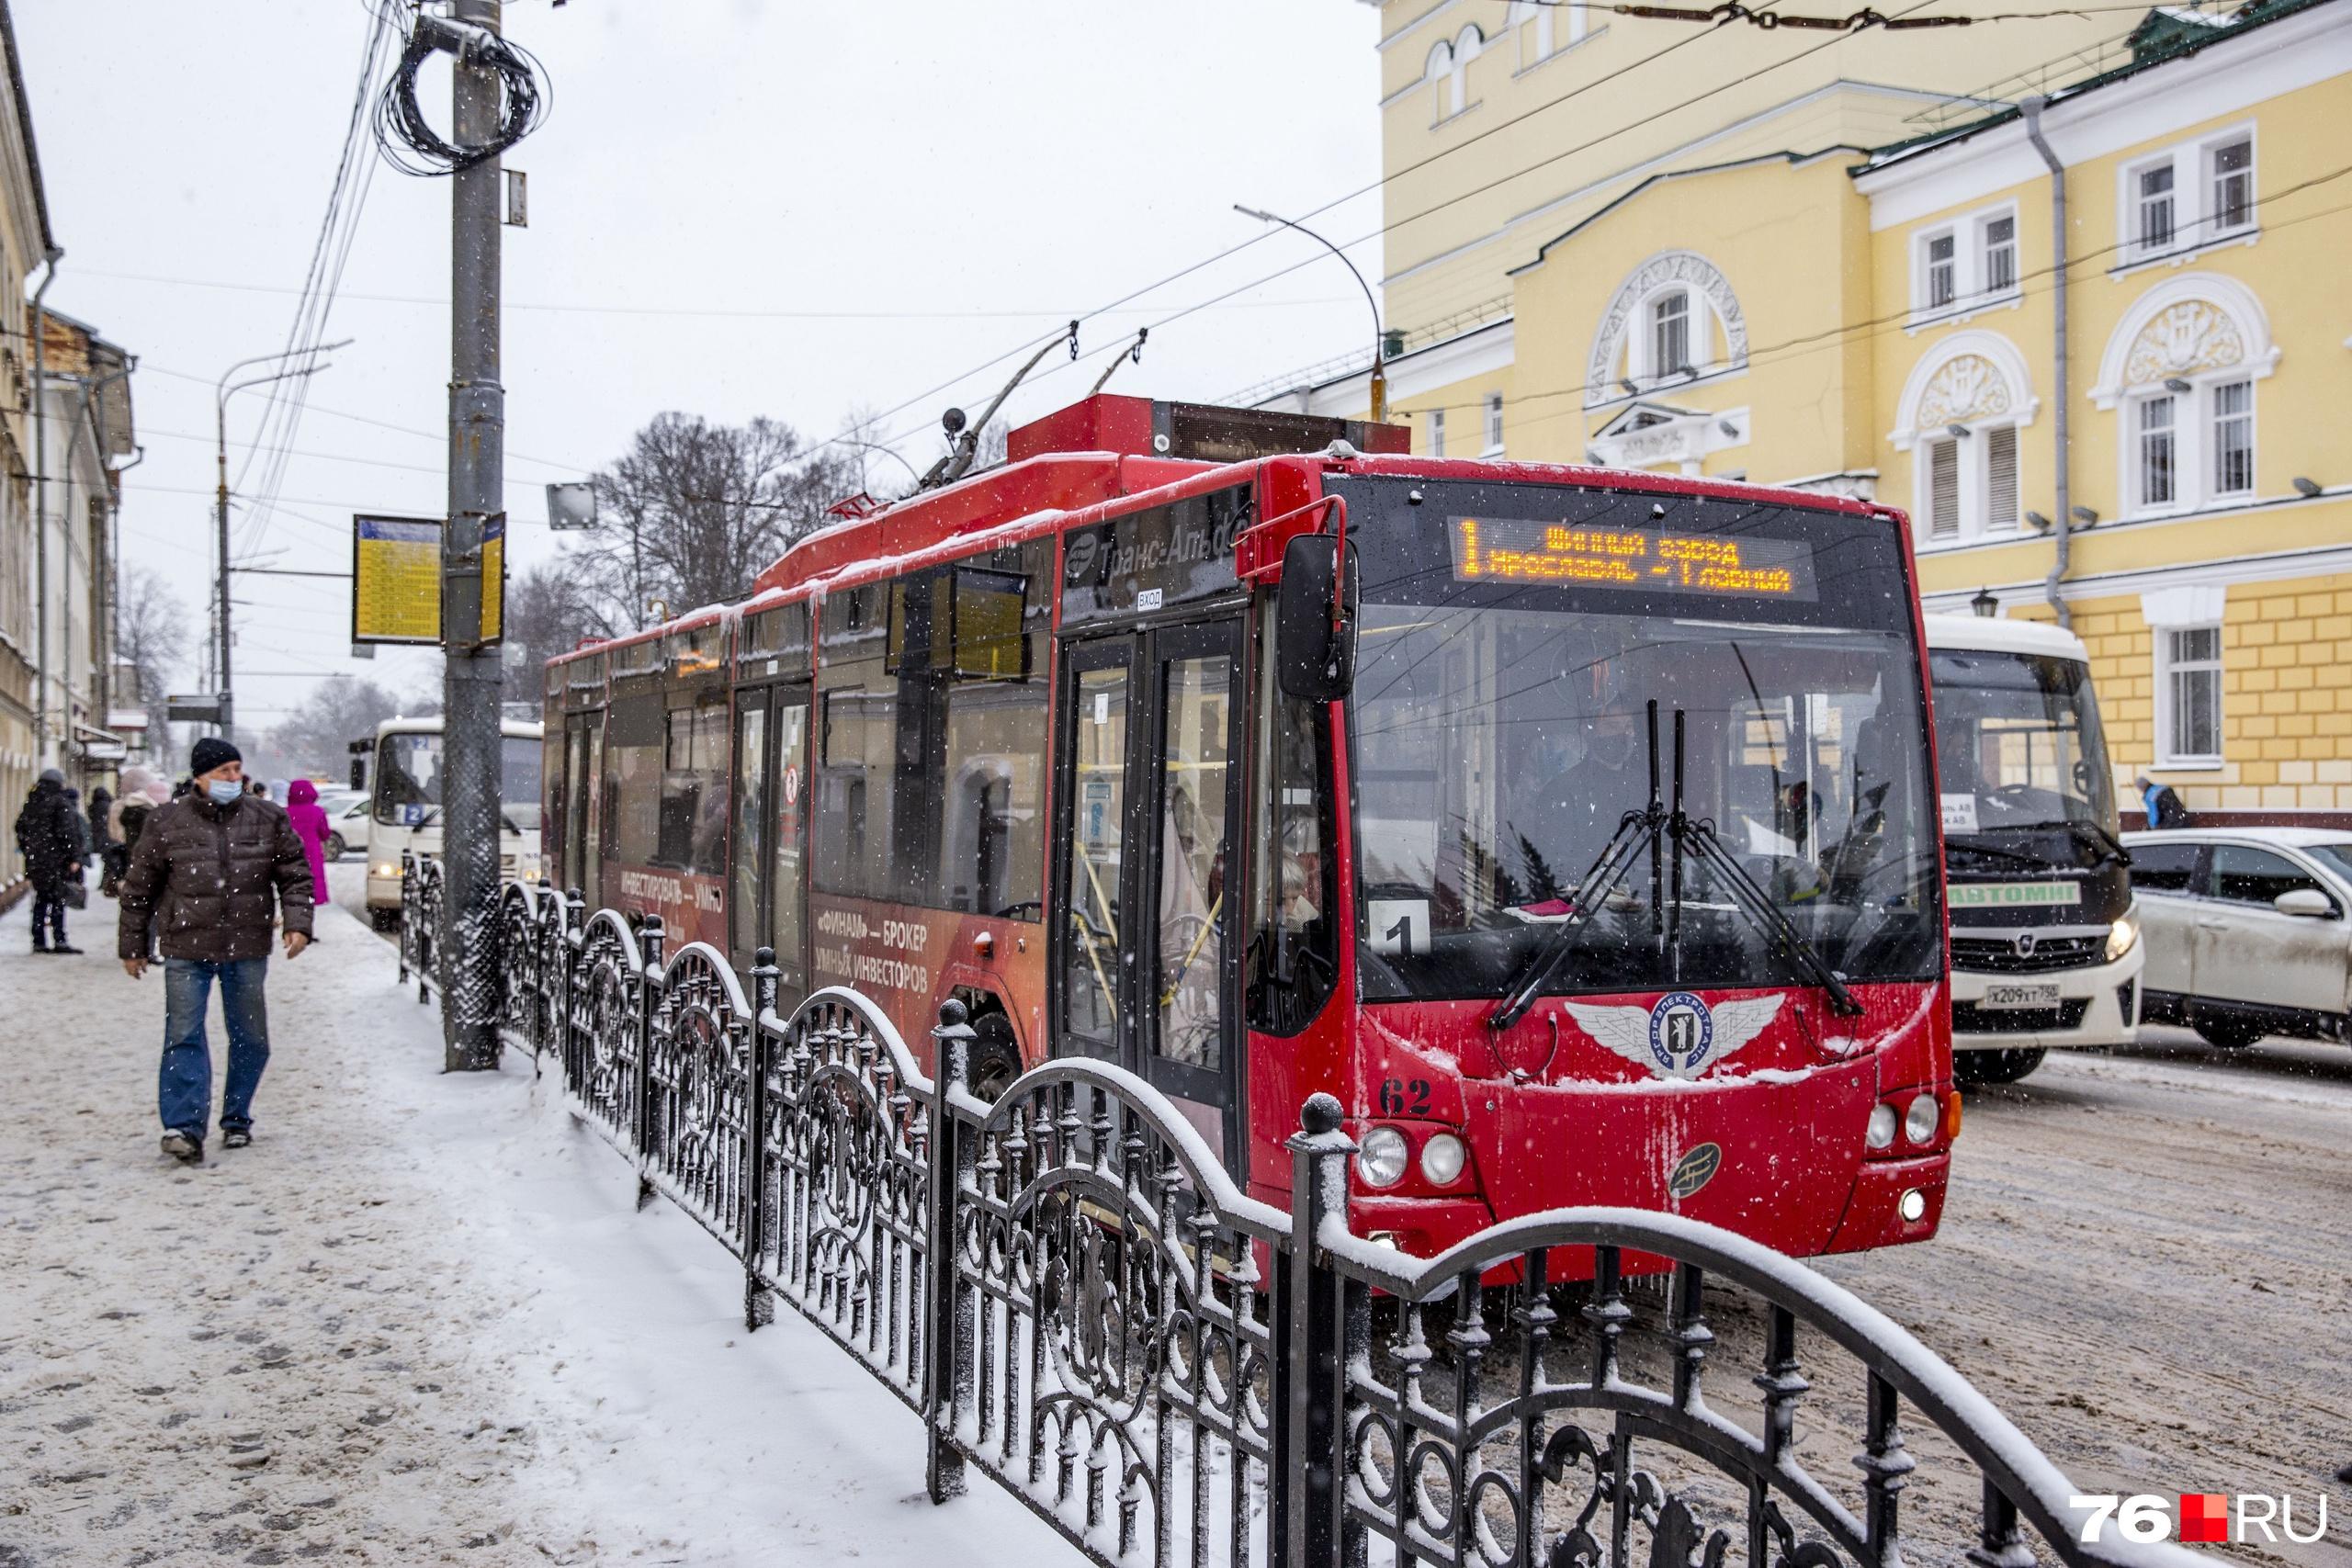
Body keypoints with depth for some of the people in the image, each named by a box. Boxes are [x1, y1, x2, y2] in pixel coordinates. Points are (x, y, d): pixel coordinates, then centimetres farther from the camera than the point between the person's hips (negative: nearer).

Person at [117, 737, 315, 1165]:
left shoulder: (269, 820, 4)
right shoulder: (166, 824, 1)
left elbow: (295, 875, 9)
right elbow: (139, 888, 8)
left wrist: (298, 923, -5)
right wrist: (132, 945, 10)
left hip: (248, 949, 2)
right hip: (186, 950, -2)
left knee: (250, 1038, 9)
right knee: (184, 1037, -9)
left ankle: (236, 1120, 24)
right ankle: (184, 1127, -12)